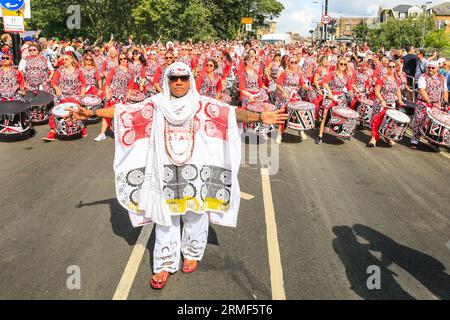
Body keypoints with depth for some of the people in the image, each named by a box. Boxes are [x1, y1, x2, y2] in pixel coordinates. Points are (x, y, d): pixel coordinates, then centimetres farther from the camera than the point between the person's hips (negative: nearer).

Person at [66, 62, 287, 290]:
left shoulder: (202, 105, -1)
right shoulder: (156, 104, 3)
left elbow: (231, 113, -10)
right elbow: (124, 112, 3)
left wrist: (259, 117, -23)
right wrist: (92, 113, -1)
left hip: (196, 169, -1)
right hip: (165, 171, 1)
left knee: (195, 213, 9)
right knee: (165, 217, 8)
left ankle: (192, 253, 33)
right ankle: (165, 264, 22)